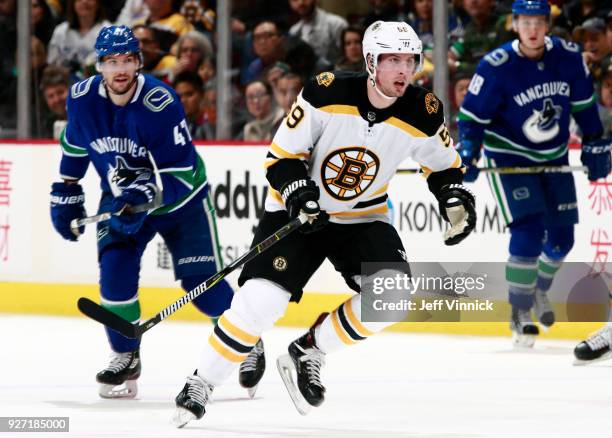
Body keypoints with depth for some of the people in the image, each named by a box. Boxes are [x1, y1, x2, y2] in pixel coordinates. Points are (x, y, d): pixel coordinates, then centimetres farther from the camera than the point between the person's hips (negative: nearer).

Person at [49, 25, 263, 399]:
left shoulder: (161, 104, -30)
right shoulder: (84, 98, -16)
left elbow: (181, 174, -30)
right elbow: (74, 145, 7)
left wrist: (145, 194, -45)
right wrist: (66, 194, 10)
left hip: (180, 199, -3)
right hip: (120, 198, 3)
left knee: (202, 281, -2)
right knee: (115, 270, -17)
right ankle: (126, 358, 1)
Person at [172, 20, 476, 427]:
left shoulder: (423, 113, -12)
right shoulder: (327, 94, -22)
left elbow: (444, 163, 8)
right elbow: (281, 154, -14)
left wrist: (455, 196, -10)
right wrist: (298, 190, -30)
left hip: (363, 217, 3)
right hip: (298, 209, -3)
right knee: (261, 299, -19)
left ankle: (308, 351, 1)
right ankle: (200, 384, -3)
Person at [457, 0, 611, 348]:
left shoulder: (568, 57, -9)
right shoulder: (497, 67, -21)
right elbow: (472, 115, -14)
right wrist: (468, 152, -29)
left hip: (554, 159, 5)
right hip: (509, 158, -5)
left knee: (562, 237, 9)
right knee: (528, 231, -19)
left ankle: (540, 290, 39)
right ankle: (520, 313, -6)